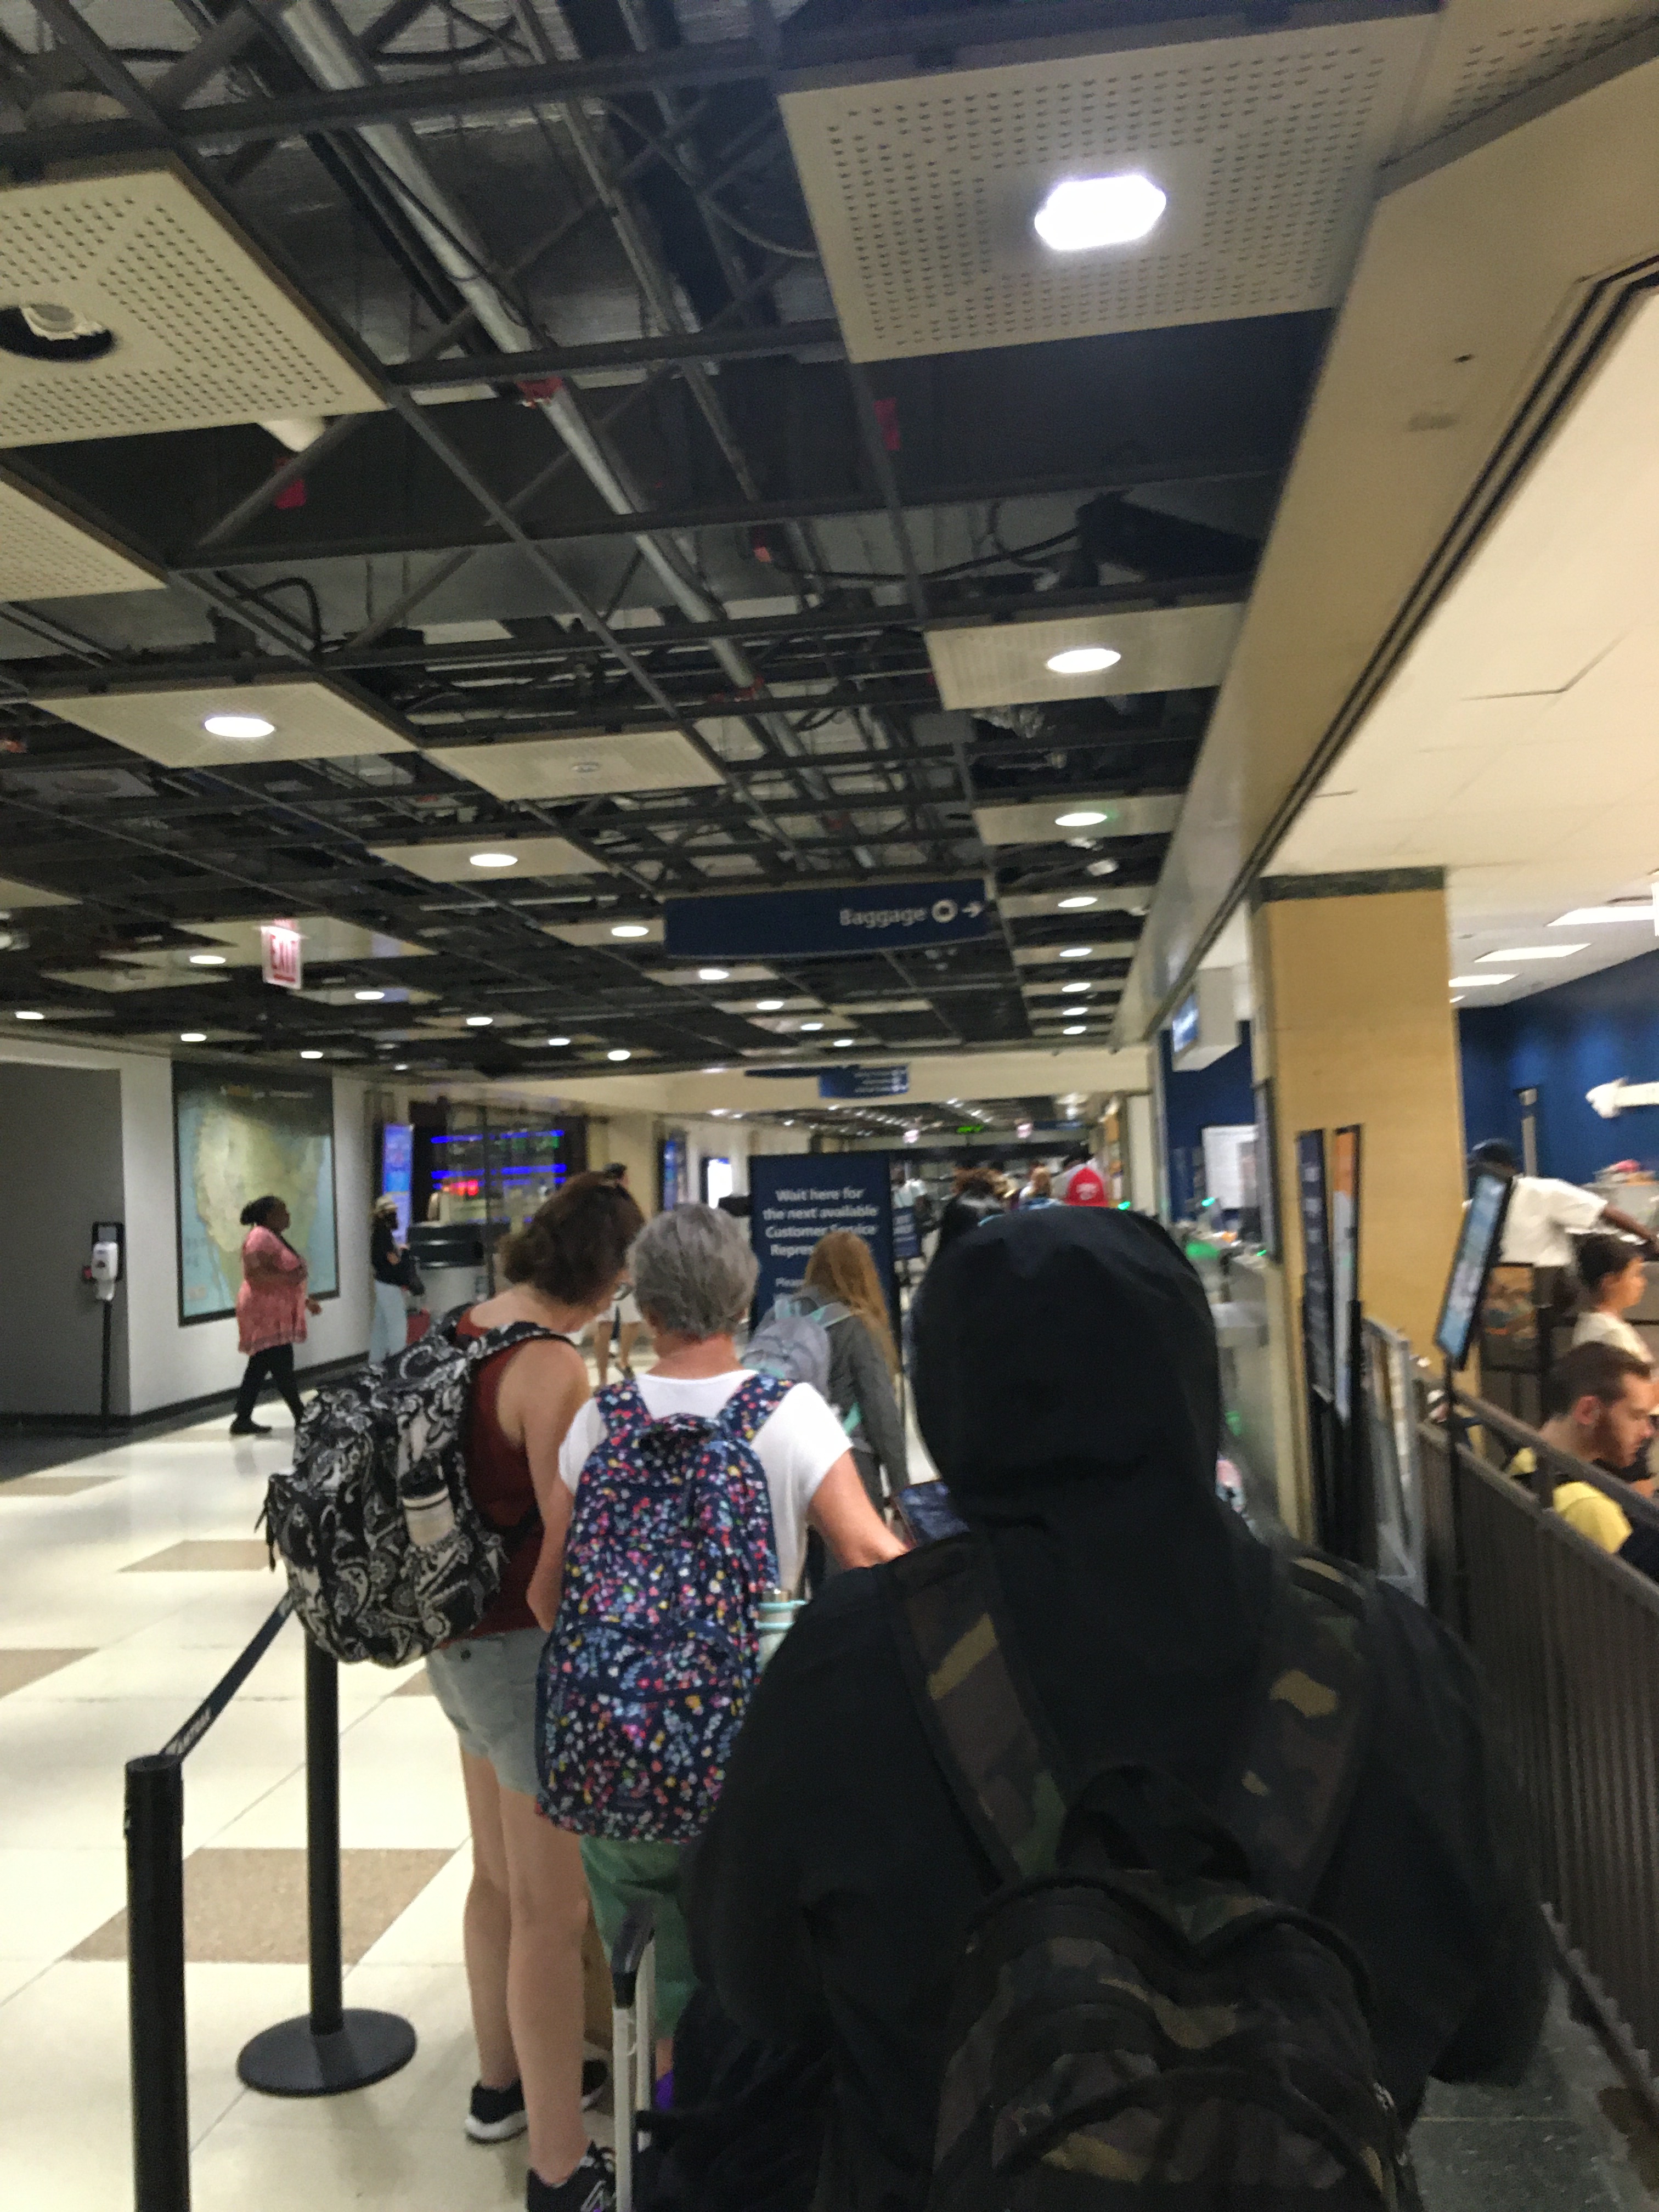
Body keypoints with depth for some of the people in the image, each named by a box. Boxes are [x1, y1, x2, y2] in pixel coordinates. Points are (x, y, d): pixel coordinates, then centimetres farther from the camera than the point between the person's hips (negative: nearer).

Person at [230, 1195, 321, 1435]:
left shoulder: (275, 1238, 19)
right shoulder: (261, 1237, -14)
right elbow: (254, 1274, -25)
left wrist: (306, 1300, 22)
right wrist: (289, 1278, -25)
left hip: (275, 1315, 11)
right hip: (265, 1315, -11)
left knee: (259, 1368, 11)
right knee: (282, 1368, -6)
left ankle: (242, 1420, 14)